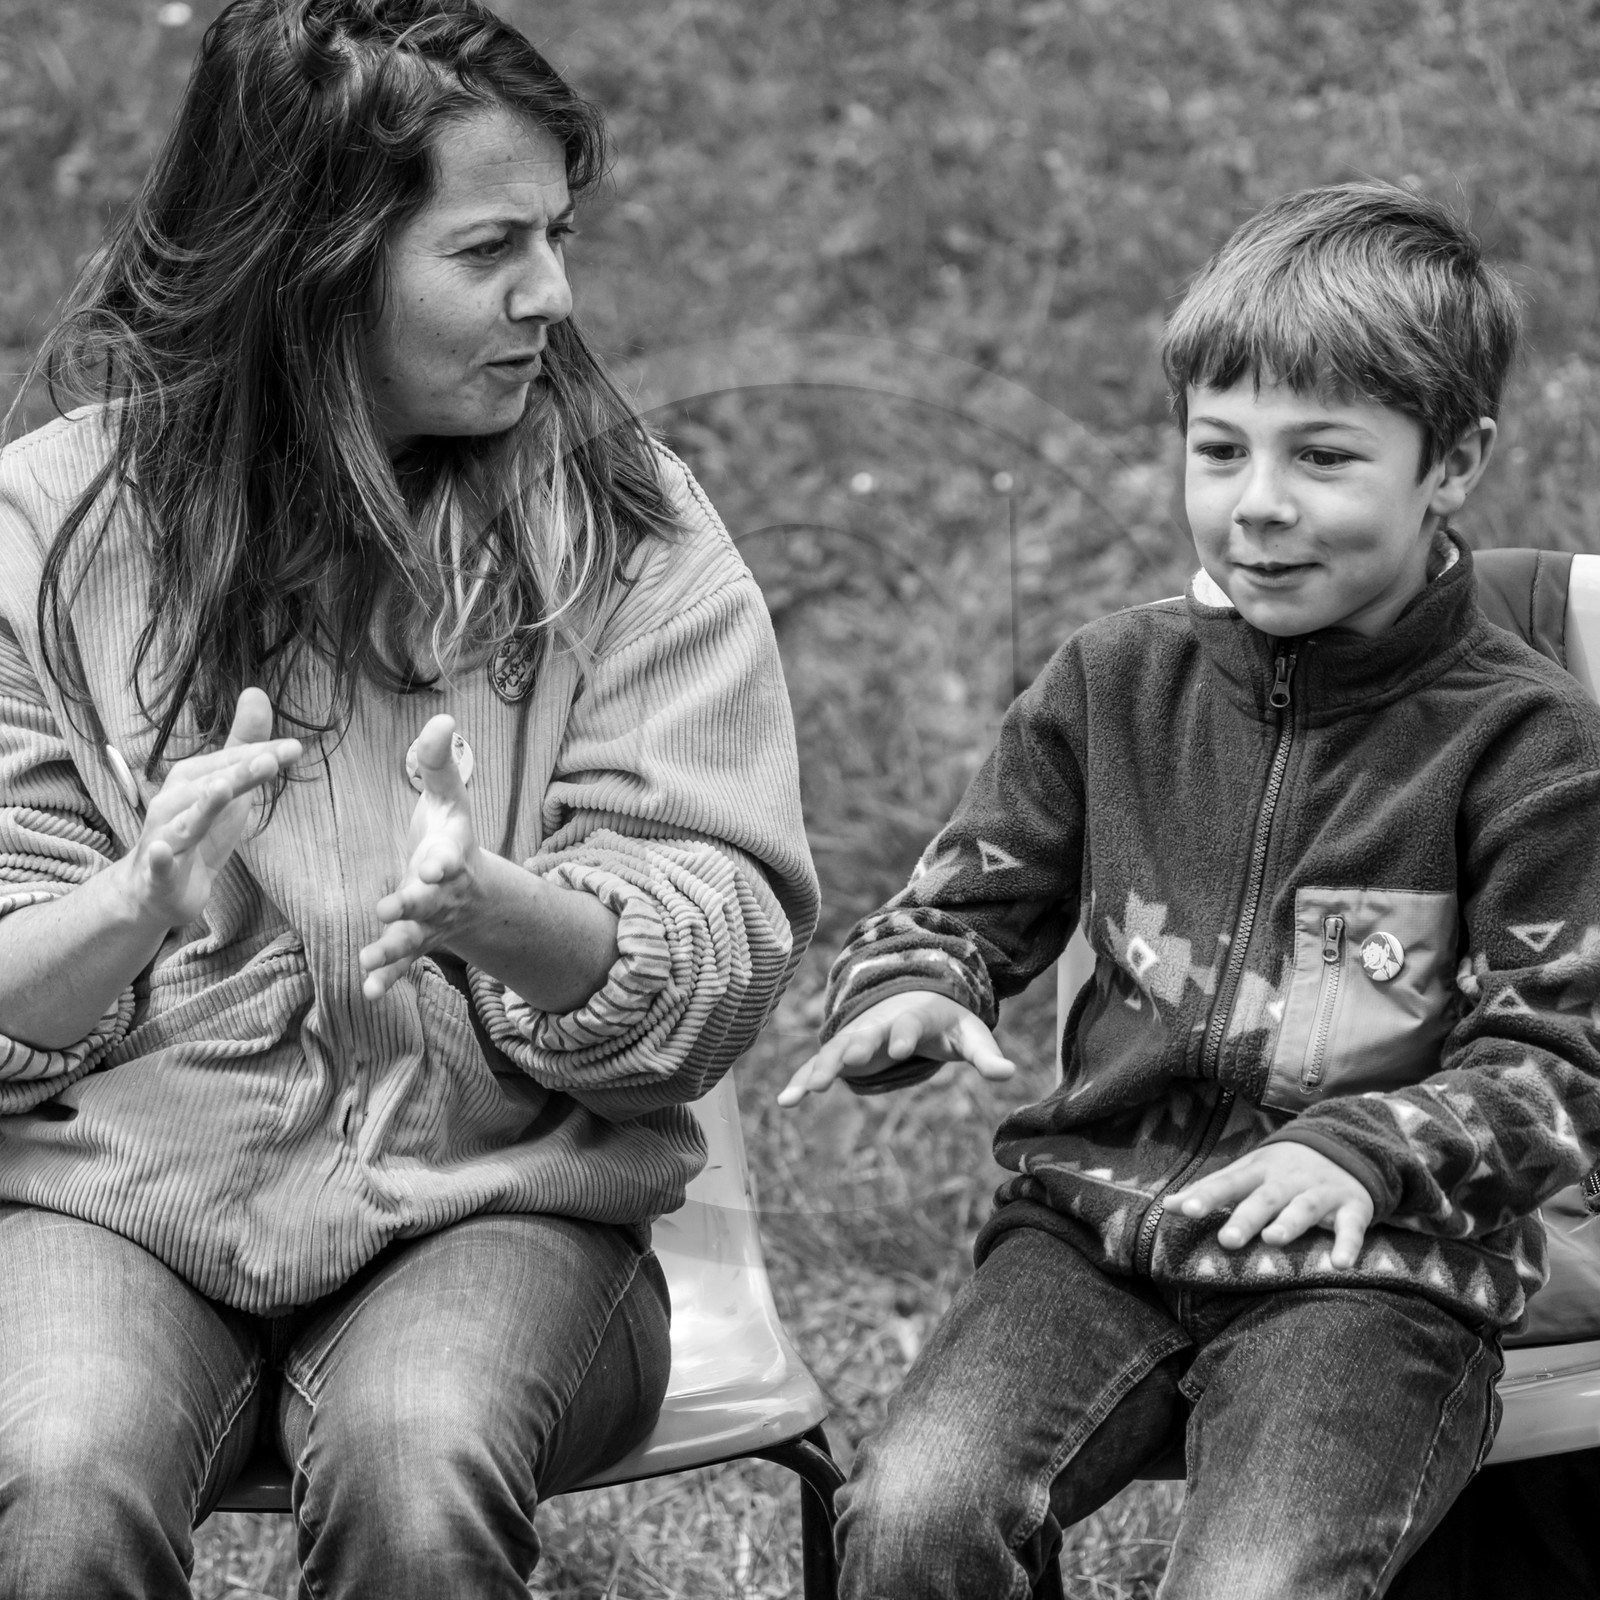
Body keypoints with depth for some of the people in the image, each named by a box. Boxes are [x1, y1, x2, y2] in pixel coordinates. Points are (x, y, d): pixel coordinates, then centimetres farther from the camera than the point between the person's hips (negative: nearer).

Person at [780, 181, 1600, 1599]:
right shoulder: (1117, 683, 10)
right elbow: (959, 903, 17)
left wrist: (1359, 1155, -21)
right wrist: (911, 993, -8)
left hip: (1372, 1268, -3)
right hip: (1100, 1219, 3)